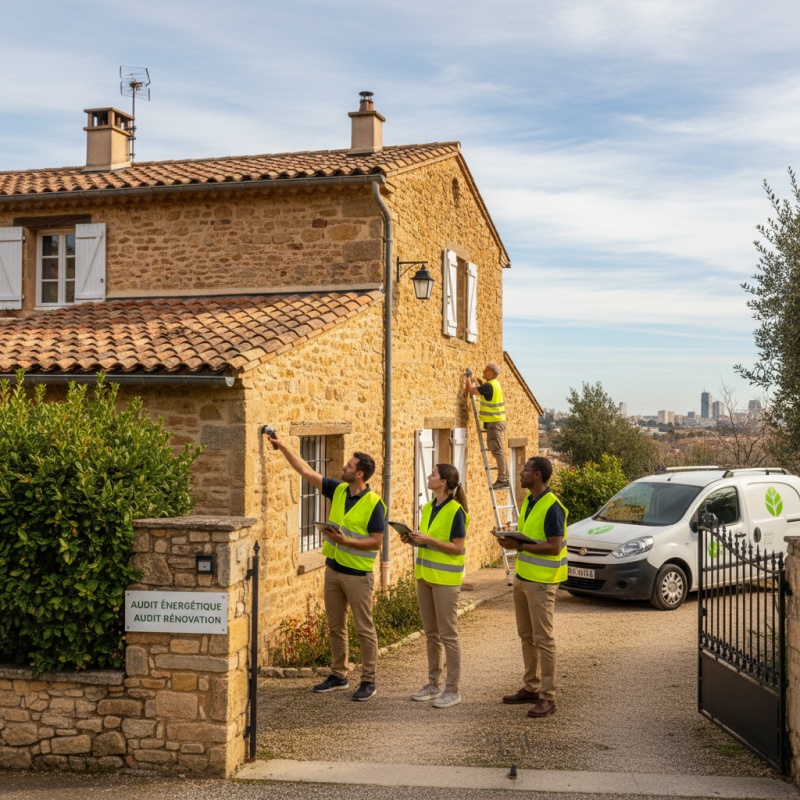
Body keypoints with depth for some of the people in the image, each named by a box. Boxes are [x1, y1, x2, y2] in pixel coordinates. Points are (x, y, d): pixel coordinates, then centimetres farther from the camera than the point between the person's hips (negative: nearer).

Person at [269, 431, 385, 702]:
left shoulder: (374, 504, -15)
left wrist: (346, 541, -25)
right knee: (335, 626, 15)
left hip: (358, 574, -7)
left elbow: (377, 541, -15)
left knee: (364, 629, 0)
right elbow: (306, 471, 5)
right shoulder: (338, 490, 4)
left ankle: (368, 681, 8)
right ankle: (339, 675, 26)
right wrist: (282, 446, 2)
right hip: (333, 569, 7)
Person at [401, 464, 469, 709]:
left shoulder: (455, 511, -13)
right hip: (425, 575, 8)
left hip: (445, 578, -8)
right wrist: (413, 539, -1)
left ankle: (452, 690, 6)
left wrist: (428, 539, -22)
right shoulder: (428, 508, 10)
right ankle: (433, 684, 23)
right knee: (431, 633, 14)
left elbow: (457, 548, -15)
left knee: (448, 634, -1)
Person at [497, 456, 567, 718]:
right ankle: (531, 687, 25)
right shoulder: (528, 501, 10)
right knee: (526, 636, 15)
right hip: (522, 577, 9)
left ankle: (548, 697, 1)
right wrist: (512, 539, 0)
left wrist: (519, 546, -22)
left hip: (541, 581, -9)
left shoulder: (552, 507, -18)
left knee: (543, 639, -5)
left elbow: (554, 547, -21)